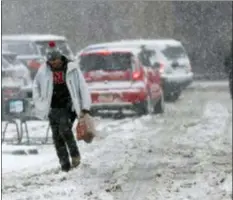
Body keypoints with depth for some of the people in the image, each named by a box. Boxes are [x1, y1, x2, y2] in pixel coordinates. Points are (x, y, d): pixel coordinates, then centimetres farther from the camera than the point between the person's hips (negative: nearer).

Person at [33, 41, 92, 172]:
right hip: (54, 109, 3)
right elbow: (36, 88, 16)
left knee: (64, 129, -22)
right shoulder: (43, 71, 1)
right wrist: (40, 106, 8)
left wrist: (85, 107, -9)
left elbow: (83, 87, -4)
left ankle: (75, 155, -3)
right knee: (57, 137, -1)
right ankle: (65, 164, 6)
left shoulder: (72, 69, -7)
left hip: (68, 106, -3)